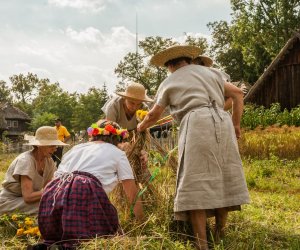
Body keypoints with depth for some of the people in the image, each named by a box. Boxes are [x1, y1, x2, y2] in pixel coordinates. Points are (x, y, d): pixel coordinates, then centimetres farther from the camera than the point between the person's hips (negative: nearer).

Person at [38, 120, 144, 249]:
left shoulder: (76, 147, 32)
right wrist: (141, 220, 32)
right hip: (85, 193, -6)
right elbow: (131, 190, 20)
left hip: (54, 193, 6)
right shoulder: (117, 153, 19)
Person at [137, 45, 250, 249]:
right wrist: (236, 124, 27)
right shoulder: (209, 72, 27)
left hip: (197, 125, -4)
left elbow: (154, 115, 28)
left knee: (196, 184, -4)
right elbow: (238, 94, 23)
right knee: (223, 178, 10)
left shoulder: (169, 82, 20)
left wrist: (141, 127, 47)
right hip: (222, 122, 4)